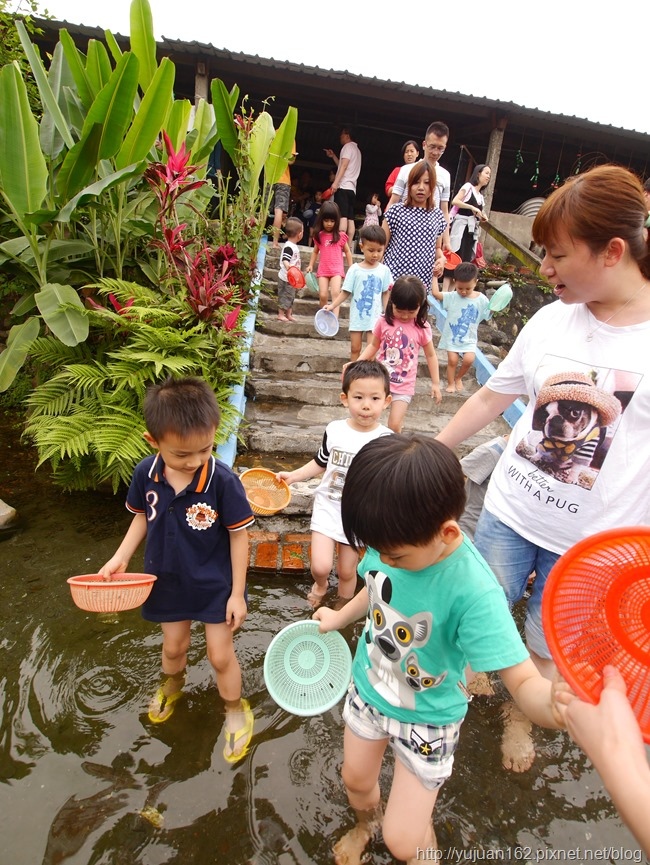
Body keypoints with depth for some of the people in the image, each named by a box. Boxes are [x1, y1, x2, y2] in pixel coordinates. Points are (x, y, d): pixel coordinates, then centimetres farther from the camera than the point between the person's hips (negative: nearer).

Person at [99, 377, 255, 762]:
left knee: (220, 655, 10)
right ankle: (172, 686, 59)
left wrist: (237, 594, -13)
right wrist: (120, 558, -6)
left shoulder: (223, 481, -30)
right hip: (169, 580, 4)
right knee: (174, 646, 25)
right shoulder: (146, 474, -18)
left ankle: (236, 711, 40)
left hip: (215, 585, -3)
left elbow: (239, 536, -19)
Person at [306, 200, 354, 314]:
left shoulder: (341, 236, 1)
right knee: (323, 295, -3)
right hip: (323, 270, 2)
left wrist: (351, 269, 9)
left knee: (335, 293, -19)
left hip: (337, 269, -2)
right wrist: (311, 265, 9)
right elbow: (315, 251, 19)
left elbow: (347, 252, 10)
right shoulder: (319, 235, 7)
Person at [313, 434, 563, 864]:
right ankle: (364, 825, 63)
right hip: (368, 688, 5)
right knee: (356, 780, 27)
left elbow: (523, 680, -37)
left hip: (426, 718, -4)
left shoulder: (473, 591, -38)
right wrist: (341, 617, 13)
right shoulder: (394, 542, -22)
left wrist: (556, 702, -59)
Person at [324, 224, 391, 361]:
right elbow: (346, 292, -2)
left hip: (375, 316, 0)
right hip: (357, 316, 0)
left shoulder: (384, 270, -2)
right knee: (355, 348, 8)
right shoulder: (355, 269, -6)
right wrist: (333, 305, -12)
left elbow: (385, 293, 6)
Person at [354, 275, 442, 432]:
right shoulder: (384, 321, -5)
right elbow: (373, 346, 8)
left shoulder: (422, 327, -7)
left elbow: (430, 355, 3)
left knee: (394, 426, -7)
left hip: (404, 386, -1)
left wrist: (436, 383, 4)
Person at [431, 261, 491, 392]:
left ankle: (458, 378, 14)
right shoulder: (452, 297, -5)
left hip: (469, 339, 1)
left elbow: (490, 313, 1)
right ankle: (451, 383, 16)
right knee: (452, 360, -7)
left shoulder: (481, 299, -3)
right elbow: (435, 293, -11)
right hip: (452, 336, 0)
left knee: (469, 359, -15)